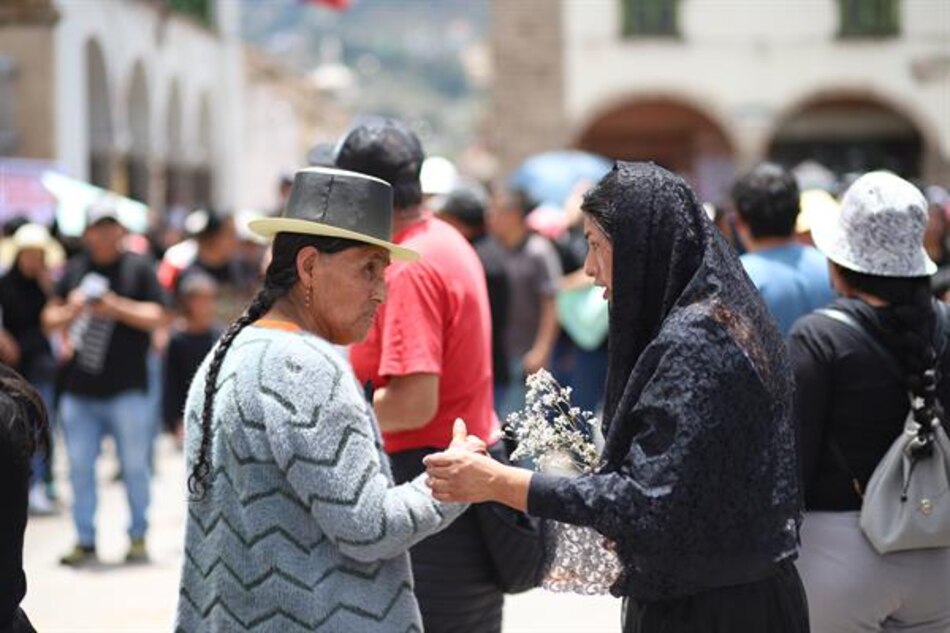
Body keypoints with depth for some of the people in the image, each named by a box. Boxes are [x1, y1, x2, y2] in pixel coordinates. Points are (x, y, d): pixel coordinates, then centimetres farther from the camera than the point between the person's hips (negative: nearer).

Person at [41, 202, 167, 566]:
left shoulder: (139, 268, 2)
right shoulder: (74, 270, 11)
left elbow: (157, 317, -4)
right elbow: (49, 320, 13)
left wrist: (117, 307, -15)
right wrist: (70, 311, -7)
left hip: (127, 389, -3)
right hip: (79, 389, 3)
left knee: (134, 465, 2)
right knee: (80, 468, 5)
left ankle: (138, 537, 14)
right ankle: (85, 541, 13)